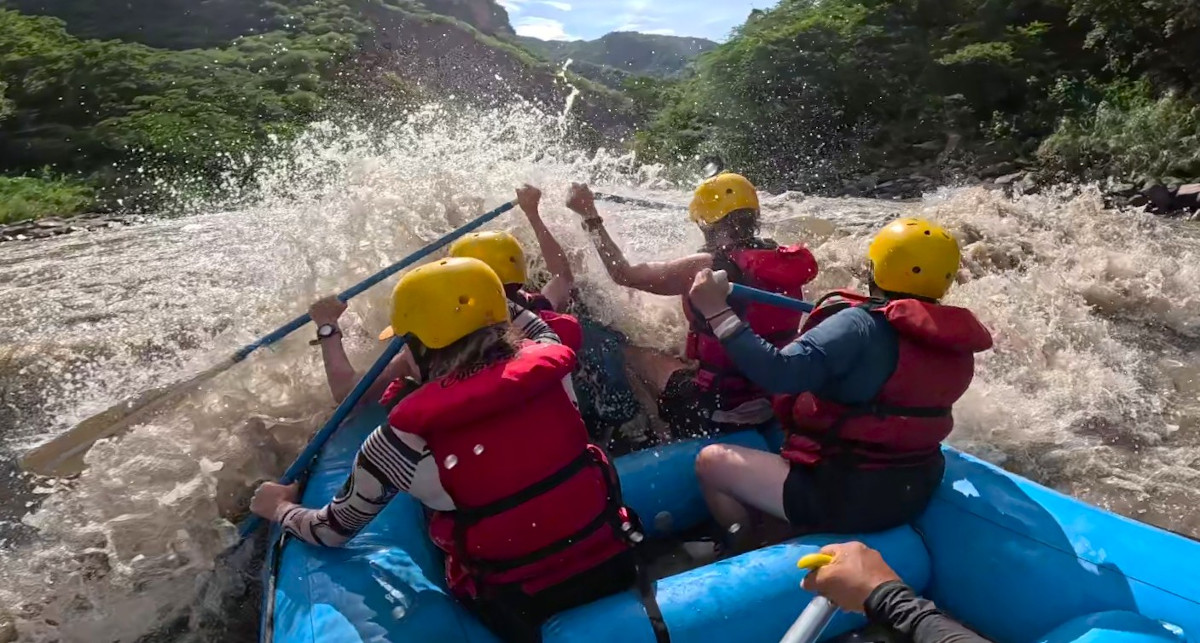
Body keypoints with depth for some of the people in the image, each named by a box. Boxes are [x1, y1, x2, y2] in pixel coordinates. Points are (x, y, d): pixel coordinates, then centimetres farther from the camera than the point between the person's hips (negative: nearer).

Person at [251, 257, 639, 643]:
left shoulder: (404, 440, -18)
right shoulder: (549, 372, -12)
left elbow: (332, 531, -1)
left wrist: (280, 507, 18)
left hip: (525, 611, -3)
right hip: (614, 569, 3)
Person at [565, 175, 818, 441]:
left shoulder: (707, 267, -20)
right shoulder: (783, 260, -3)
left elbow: (624, 274, -11)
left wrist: (590, 217, 0)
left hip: (720, 412, -6)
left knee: (631, 354, 13)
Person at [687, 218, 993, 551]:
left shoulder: (861, 325, -23)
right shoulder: (955, 345, 0)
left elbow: (780, 373, -34)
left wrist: (718, 312, -28)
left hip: (846, 500, -8)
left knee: (710, 461, 3)